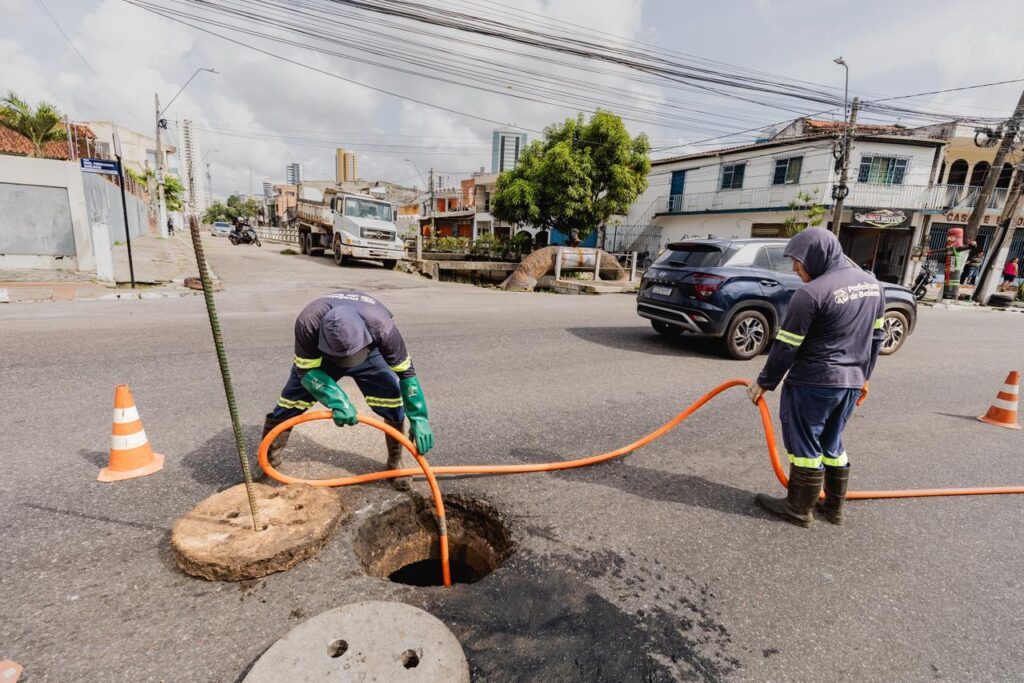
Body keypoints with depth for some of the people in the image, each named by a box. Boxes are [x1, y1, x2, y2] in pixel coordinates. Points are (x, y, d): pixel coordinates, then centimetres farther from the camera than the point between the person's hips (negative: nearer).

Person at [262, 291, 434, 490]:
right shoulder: (308, 323, -41)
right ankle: (268, 455, 23)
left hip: (369, 353, 0)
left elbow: (406, 371, -32)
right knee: (290, 401, -3)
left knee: (393, 401, -16)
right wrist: (338, 401, -46)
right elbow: (306, 371, -31)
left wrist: (419, 418, -33)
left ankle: (395, 463, 4)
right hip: (319, 354, 1)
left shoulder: (381, 326, -43)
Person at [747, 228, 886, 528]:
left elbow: (786, 347, -15)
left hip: (812, 384, -8)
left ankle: (798, 509, 18)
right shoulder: (872, 284, 9)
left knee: (805, 446, 5)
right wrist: (862, 376, 26)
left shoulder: (811, 292, -18)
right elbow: (876, 336, 17)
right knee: (832, 445, 20)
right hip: (850, 383, 8)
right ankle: (834, 507, 31)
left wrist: (764, 382, -4)